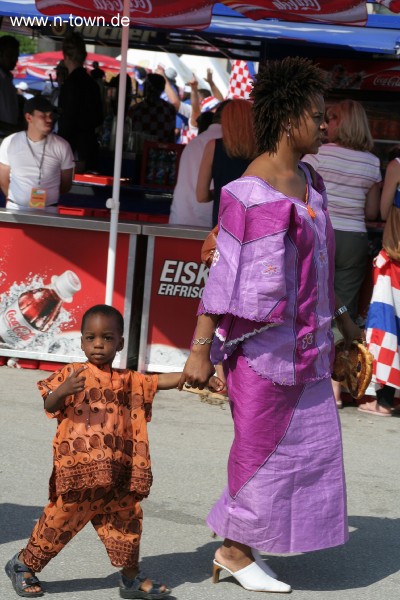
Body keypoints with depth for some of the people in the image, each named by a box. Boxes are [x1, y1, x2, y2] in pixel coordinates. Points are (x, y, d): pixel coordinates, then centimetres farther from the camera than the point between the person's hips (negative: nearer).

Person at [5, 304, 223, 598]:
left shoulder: (128, 380, 13)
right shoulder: (72, 373, 0)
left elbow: (160, 381, 9)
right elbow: (50, 406, -8)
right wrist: (62, 391, -29)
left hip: (117, 471, 5)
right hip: (78, 468, -5)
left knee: (127, 518, 9)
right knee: (63, 516, 1)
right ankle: (24, 564, 18)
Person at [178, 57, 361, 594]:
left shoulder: (306, 181, 10)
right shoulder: (250, 192, -16)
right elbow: (223, 274, -17)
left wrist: (341, 317, 25)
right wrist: (200, 349, -18)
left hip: (305, 338, 9)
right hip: (263, 338, -9)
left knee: (311, 440, 12)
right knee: (262, 445, 1)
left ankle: (239, 547, 24)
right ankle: (235, 551, 18)